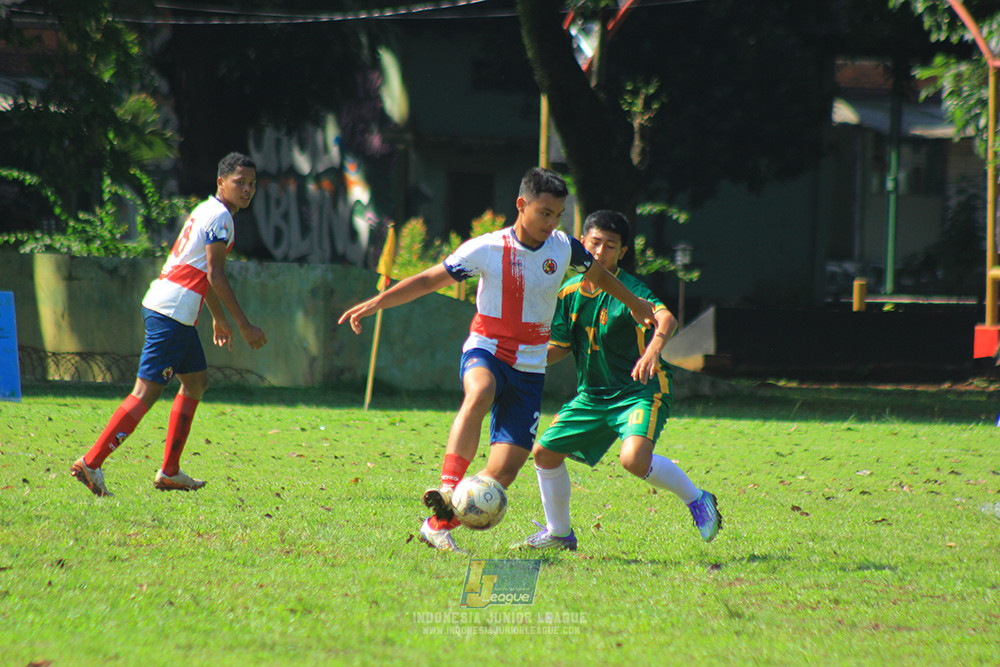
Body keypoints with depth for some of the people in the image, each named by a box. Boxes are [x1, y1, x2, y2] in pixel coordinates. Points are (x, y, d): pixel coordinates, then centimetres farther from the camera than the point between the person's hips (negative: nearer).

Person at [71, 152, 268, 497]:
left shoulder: (207, 211, 21)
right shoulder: (220, 217, -10)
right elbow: (216, 276, -16)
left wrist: (219, 319, 40)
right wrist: (244, 326, -14)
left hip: (170, 311, 11)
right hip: (172, 313, -11)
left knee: (197, 380, 18)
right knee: (147, 391, -12)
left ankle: (170, 472, 19)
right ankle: (90, 463, -15)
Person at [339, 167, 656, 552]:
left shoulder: (563, 247, 1)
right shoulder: (488, 249, -9)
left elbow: (597, 274, 22)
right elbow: (430, 280, -6)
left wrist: (634, 303, 37)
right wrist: (377, 302, -16)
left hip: (529, 368, 3)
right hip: (485, 352, -3)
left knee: (504, 470, -9)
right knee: (479, 394, -41)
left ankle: (438, 526, 8)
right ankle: (448, 490, -47)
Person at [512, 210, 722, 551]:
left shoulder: (628, 289, -17)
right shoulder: (570, 293, 3)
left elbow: (666, 318, -36)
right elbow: (558, 347, 12)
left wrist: (653, 349, -57)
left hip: (640, 391, -7)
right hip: (592, 395, 7)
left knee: (634, 459, -31)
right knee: (545, 452, 5)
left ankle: (696, 499, -6)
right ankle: (558, 533, 25)